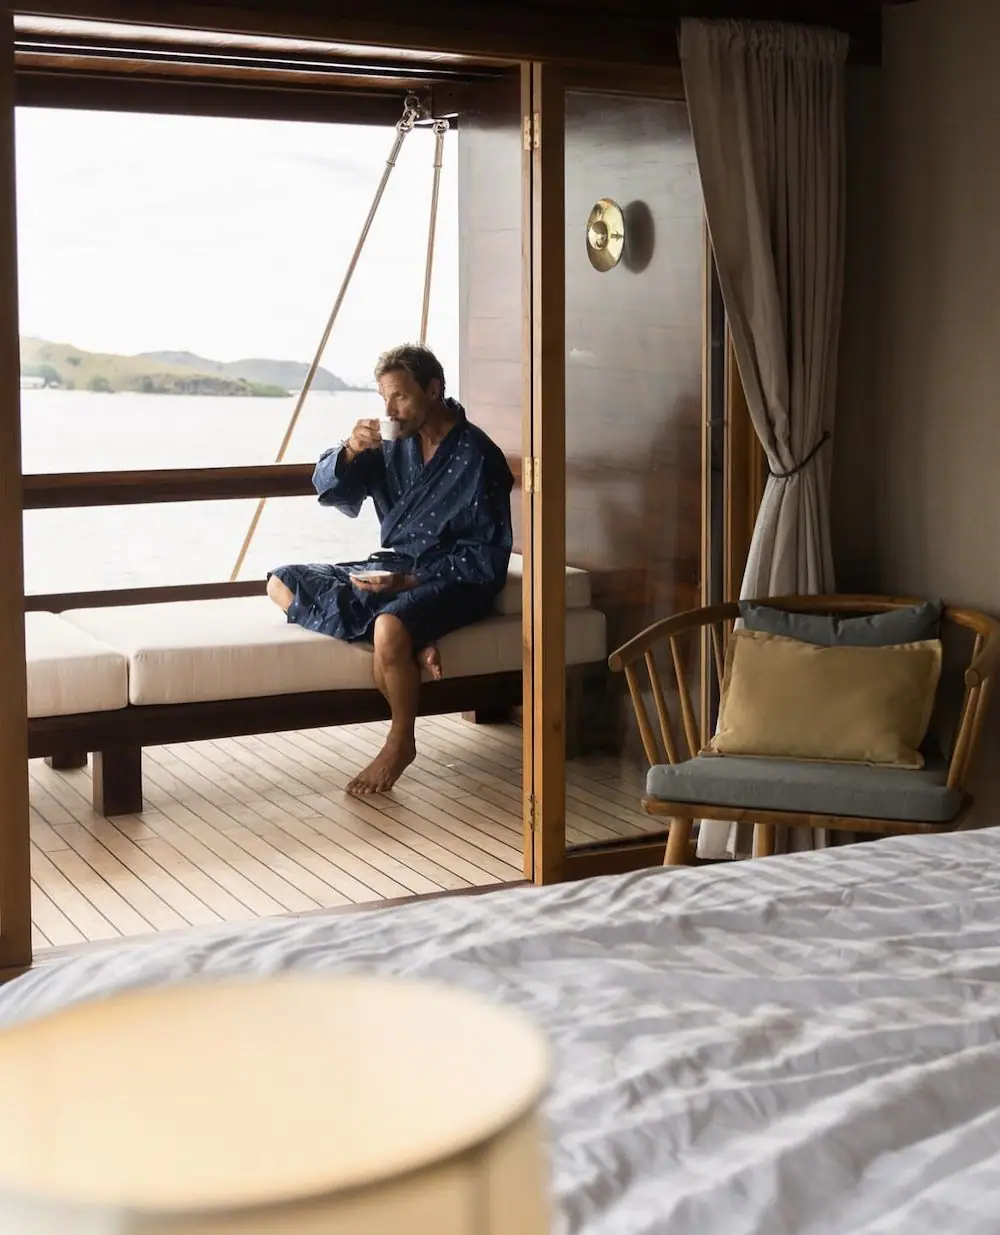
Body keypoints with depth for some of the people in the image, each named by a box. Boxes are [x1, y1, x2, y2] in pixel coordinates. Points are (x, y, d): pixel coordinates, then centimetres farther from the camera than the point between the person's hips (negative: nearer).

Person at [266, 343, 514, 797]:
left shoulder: (478, 458, -14)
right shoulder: (397, 445, 4)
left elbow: (486, 559, -15)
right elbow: (328, 489, 4)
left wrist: (410, 580, -23)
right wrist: (349, 451, -18)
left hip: (453, 583, -8)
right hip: (391, 572, 8)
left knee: (391, 625, -40)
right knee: (281, 583, -3)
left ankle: (401, 743, -14)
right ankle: (410, 643, -20)